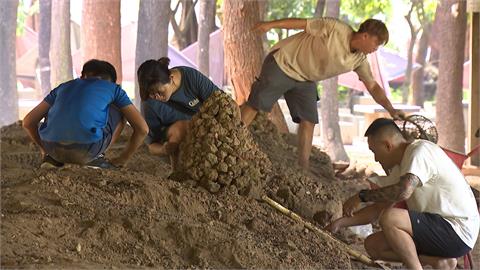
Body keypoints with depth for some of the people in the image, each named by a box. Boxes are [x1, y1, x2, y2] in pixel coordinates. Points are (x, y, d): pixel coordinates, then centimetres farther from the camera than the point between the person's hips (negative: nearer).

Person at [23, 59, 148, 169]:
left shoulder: (64, 87, 29)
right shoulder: (114, 89, 22)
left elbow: (28, 122, 26)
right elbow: (142, 128, 14)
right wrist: (121, 160, 25)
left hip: (52, 148, 3)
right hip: (87, 149, -3)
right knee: (120, 113, 25)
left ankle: (52, 157, 17)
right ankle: (95, 158, 13)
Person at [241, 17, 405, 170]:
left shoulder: (359, 60, -7)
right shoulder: (334, 28, -26)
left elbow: (373, 87, -1)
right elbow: (302, 23, -19)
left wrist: (391, 110, -11)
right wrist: (271, 25, -22)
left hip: (305, 81, 6)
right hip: (282, 64, -6)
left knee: (308, 121, -4)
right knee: (255, 104, -4)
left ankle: (303, 169, 2)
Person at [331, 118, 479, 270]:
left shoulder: (421, 150, -16)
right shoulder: (402, 166, 14)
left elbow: (403, 191, -33)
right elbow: (380, 208, 21)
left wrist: (362, 196, -20)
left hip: (457, 231, -10)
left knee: (389, 218, -27)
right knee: (373, 244, 4)